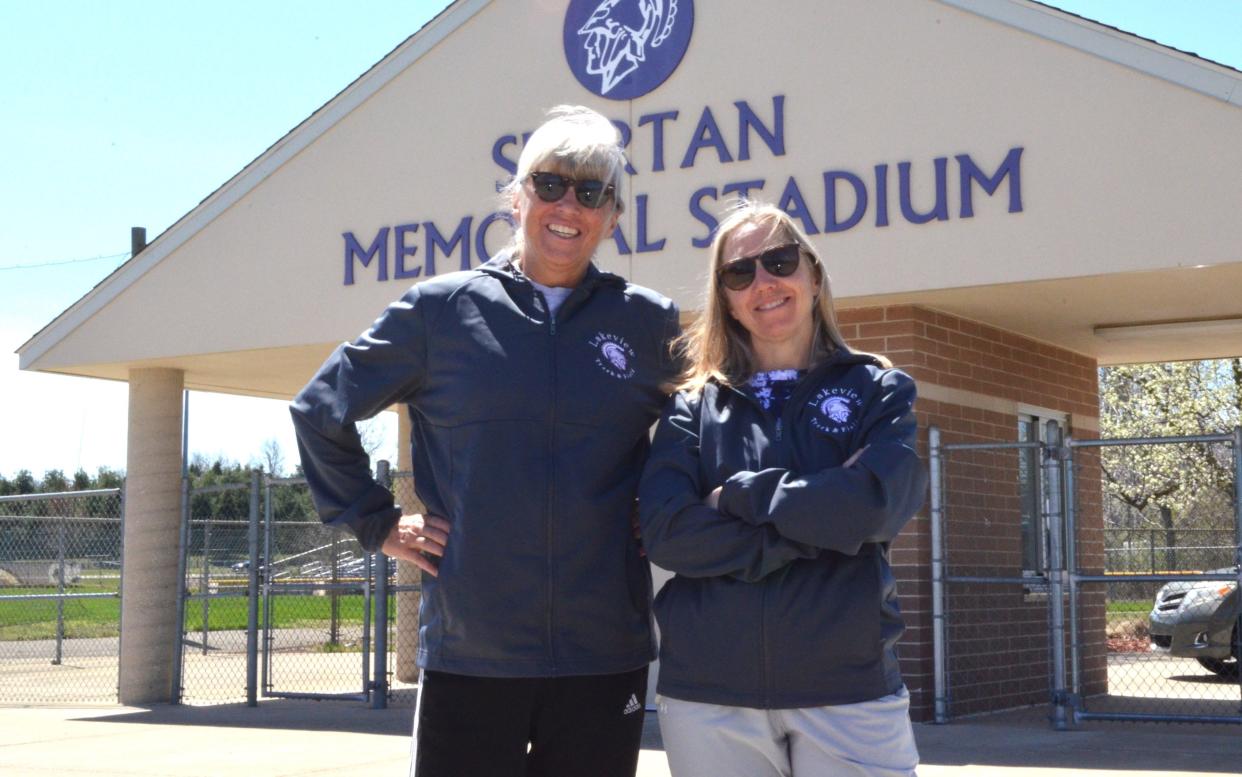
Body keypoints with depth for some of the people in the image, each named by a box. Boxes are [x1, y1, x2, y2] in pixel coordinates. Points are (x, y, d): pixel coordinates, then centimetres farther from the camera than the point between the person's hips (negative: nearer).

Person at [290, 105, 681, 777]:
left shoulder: (649, 323, 5)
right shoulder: (440, 309, 2)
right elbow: (319, 411, 11)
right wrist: (376, 524, 6)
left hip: (606, 657, 1)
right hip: (469, 652, -1)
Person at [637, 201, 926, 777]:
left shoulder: (878, 391, 7)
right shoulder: (693, 408, 8)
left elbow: (878, 501, -13)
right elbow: (665, 532, -8)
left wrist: (737, 496, -7)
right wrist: (823, 525, -11)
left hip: (848, 691, -1)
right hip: (707, 696, 1)